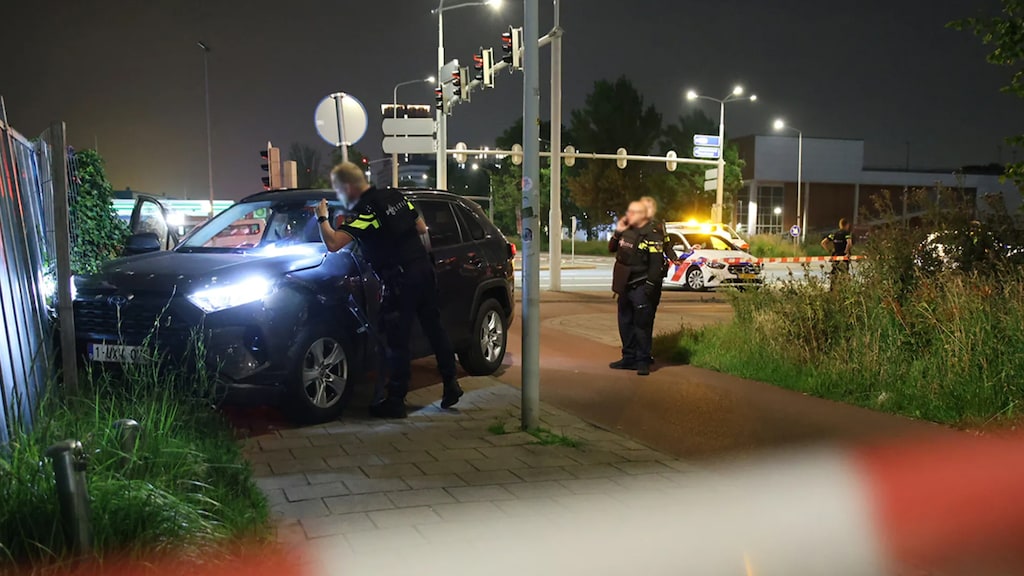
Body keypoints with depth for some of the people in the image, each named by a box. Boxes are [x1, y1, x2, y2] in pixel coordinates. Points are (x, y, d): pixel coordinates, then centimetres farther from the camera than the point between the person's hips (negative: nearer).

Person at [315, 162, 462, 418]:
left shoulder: (365, 211, -14)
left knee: (398, 342, 1)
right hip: (424, 269, 8)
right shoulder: (396, 196, 10)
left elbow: (333, 243, -22)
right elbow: (422, 228, 17)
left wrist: (322, 218, -6)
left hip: (401, 281, -8)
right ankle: (450, 384, 22)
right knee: (435, 328, 16)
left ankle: (395, 402, 10)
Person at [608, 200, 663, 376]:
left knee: (642, 325, -5)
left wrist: (649, 288, -21)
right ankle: (629, 358, 23)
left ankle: (643, 361, 2)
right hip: (625, 286, 8)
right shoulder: (627, 232, 11)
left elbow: (656, 264, -17)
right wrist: (618, 232, 4)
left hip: (641, 287, -8)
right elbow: (612, 249, 21)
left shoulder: (652, 236, -13)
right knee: (625, 324, 13)